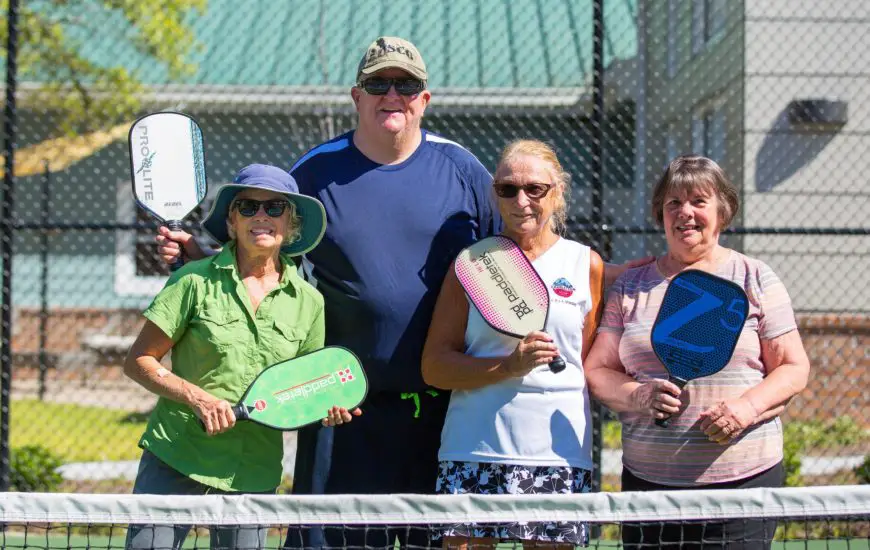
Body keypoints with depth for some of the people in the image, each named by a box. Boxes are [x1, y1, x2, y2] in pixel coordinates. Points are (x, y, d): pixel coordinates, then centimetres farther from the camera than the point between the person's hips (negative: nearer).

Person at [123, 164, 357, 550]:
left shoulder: (308, 301, 6)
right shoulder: (195, 281, -4)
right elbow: (138, 361, -2)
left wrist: (325, 409, -8)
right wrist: (198, 397, -16)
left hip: (255, 473, 3)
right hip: (176, 459, -3)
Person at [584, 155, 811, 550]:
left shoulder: (755, 279, 7)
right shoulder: (630, 286, 13)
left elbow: (794, 368, 5)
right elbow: (597, 371, 9)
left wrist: (748, 406, -14)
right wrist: (639, 397, -12)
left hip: (744, 474, -2)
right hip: (648, 479, 2)